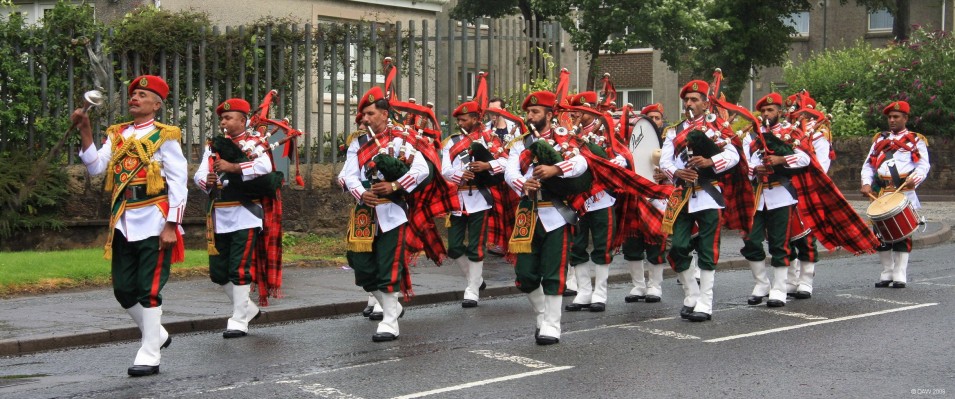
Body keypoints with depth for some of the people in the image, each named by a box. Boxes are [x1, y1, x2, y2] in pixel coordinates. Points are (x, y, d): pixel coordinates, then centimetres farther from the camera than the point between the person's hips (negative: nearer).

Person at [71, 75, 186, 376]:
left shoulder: (165, 137, -2)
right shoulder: (117, 135, 14)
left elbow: (178, 184, -6)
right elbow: (95, 167, 0)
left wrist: (170, 226, -13)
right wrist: (85, 131, -9)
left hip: (153, 222, -6)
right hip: (123, 223, 6)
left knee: (149, 291, -5)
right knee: (123, 290, 9)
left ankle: (149, 356, 2)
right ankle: (156, 334, 30)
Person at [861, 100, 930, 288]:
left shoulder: (916, 140, 10)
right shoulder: (880, 140, 21)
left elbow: (923, 165, 1)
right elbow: (868, 165, 18)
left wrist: (914, 179, -19)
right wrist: (866, 183, 0)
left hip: (904, 193, -4)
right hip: (881, 193, 4)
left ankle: (900, 276, -4)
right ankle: (887, 273, 12)